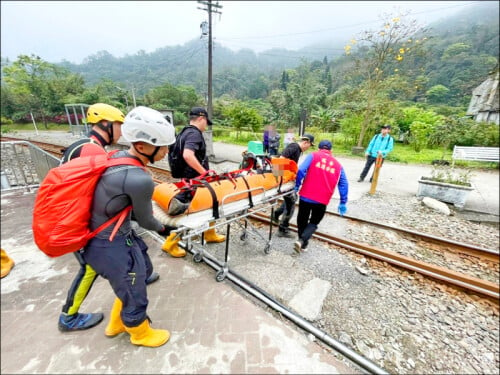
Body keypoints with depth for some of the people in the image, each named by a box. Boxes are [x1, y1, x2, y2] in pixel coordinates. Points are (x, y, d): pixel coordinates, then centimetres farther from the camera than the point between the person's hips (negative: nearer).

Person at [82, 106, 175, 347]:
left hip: (115, 233, 9)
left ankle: (117, 323, 53)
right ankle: (140, 334, 47)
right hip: (109, 245, -9)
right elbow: (145, 221, -15)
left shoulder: (118, 156, -6)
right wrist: (163, 229, 5)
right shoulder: (140, 180, -31)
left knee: (143, 270, 28)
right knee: (134, 294, 15)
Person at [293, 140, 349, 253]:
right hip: (323, 200, 2)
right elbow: (344, 184, 10)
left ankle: (303, 244, 29)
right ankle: (302, 241, -4)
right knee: (314, 222, 17)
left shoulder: (313, 156, 5)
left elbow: (301, 170, -11)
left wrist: (296, 187, -4)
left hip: (306, 196, -1)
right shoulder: (338, 164, 14)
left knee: (302, 220, 18)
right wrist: (343, 202, 13)